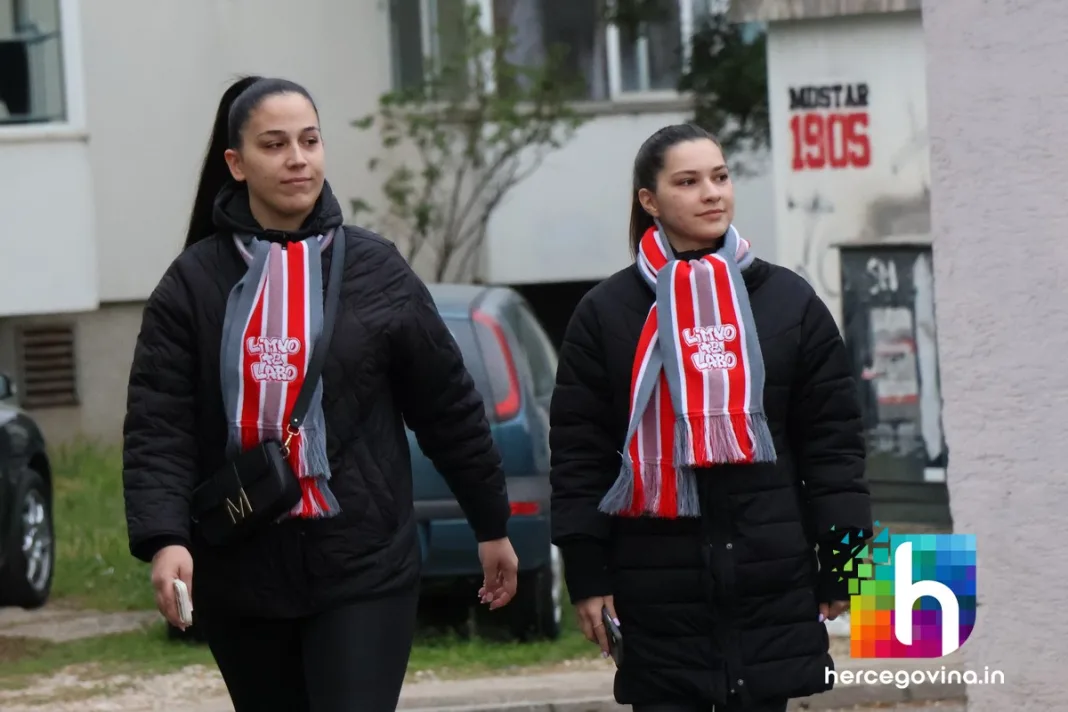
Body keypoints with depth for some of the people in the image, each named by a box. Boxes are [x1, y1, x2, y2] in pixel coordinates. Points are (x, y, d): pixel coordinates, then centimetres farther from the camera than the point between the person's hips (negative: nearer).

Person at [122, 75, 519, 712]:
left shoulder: (376, 271, 2)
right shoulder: (194, 282, 0)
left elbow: (449, 408, 8)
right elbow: (157, 425, -6)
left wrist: (492, 525, 13)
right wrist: (164, 538, -21)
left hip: (365, 570, -1)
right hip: (241, 574, 1)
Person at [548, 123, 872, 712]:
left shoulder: (790, 302, 8)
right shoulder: (605, 313, 5)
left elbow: (833, 441, 7)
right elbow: (578, 450, 3)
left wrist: (840, 566, 2)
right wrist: (586, 572, -3)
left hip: (770, 579, 1)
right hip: (658, 584, -1)